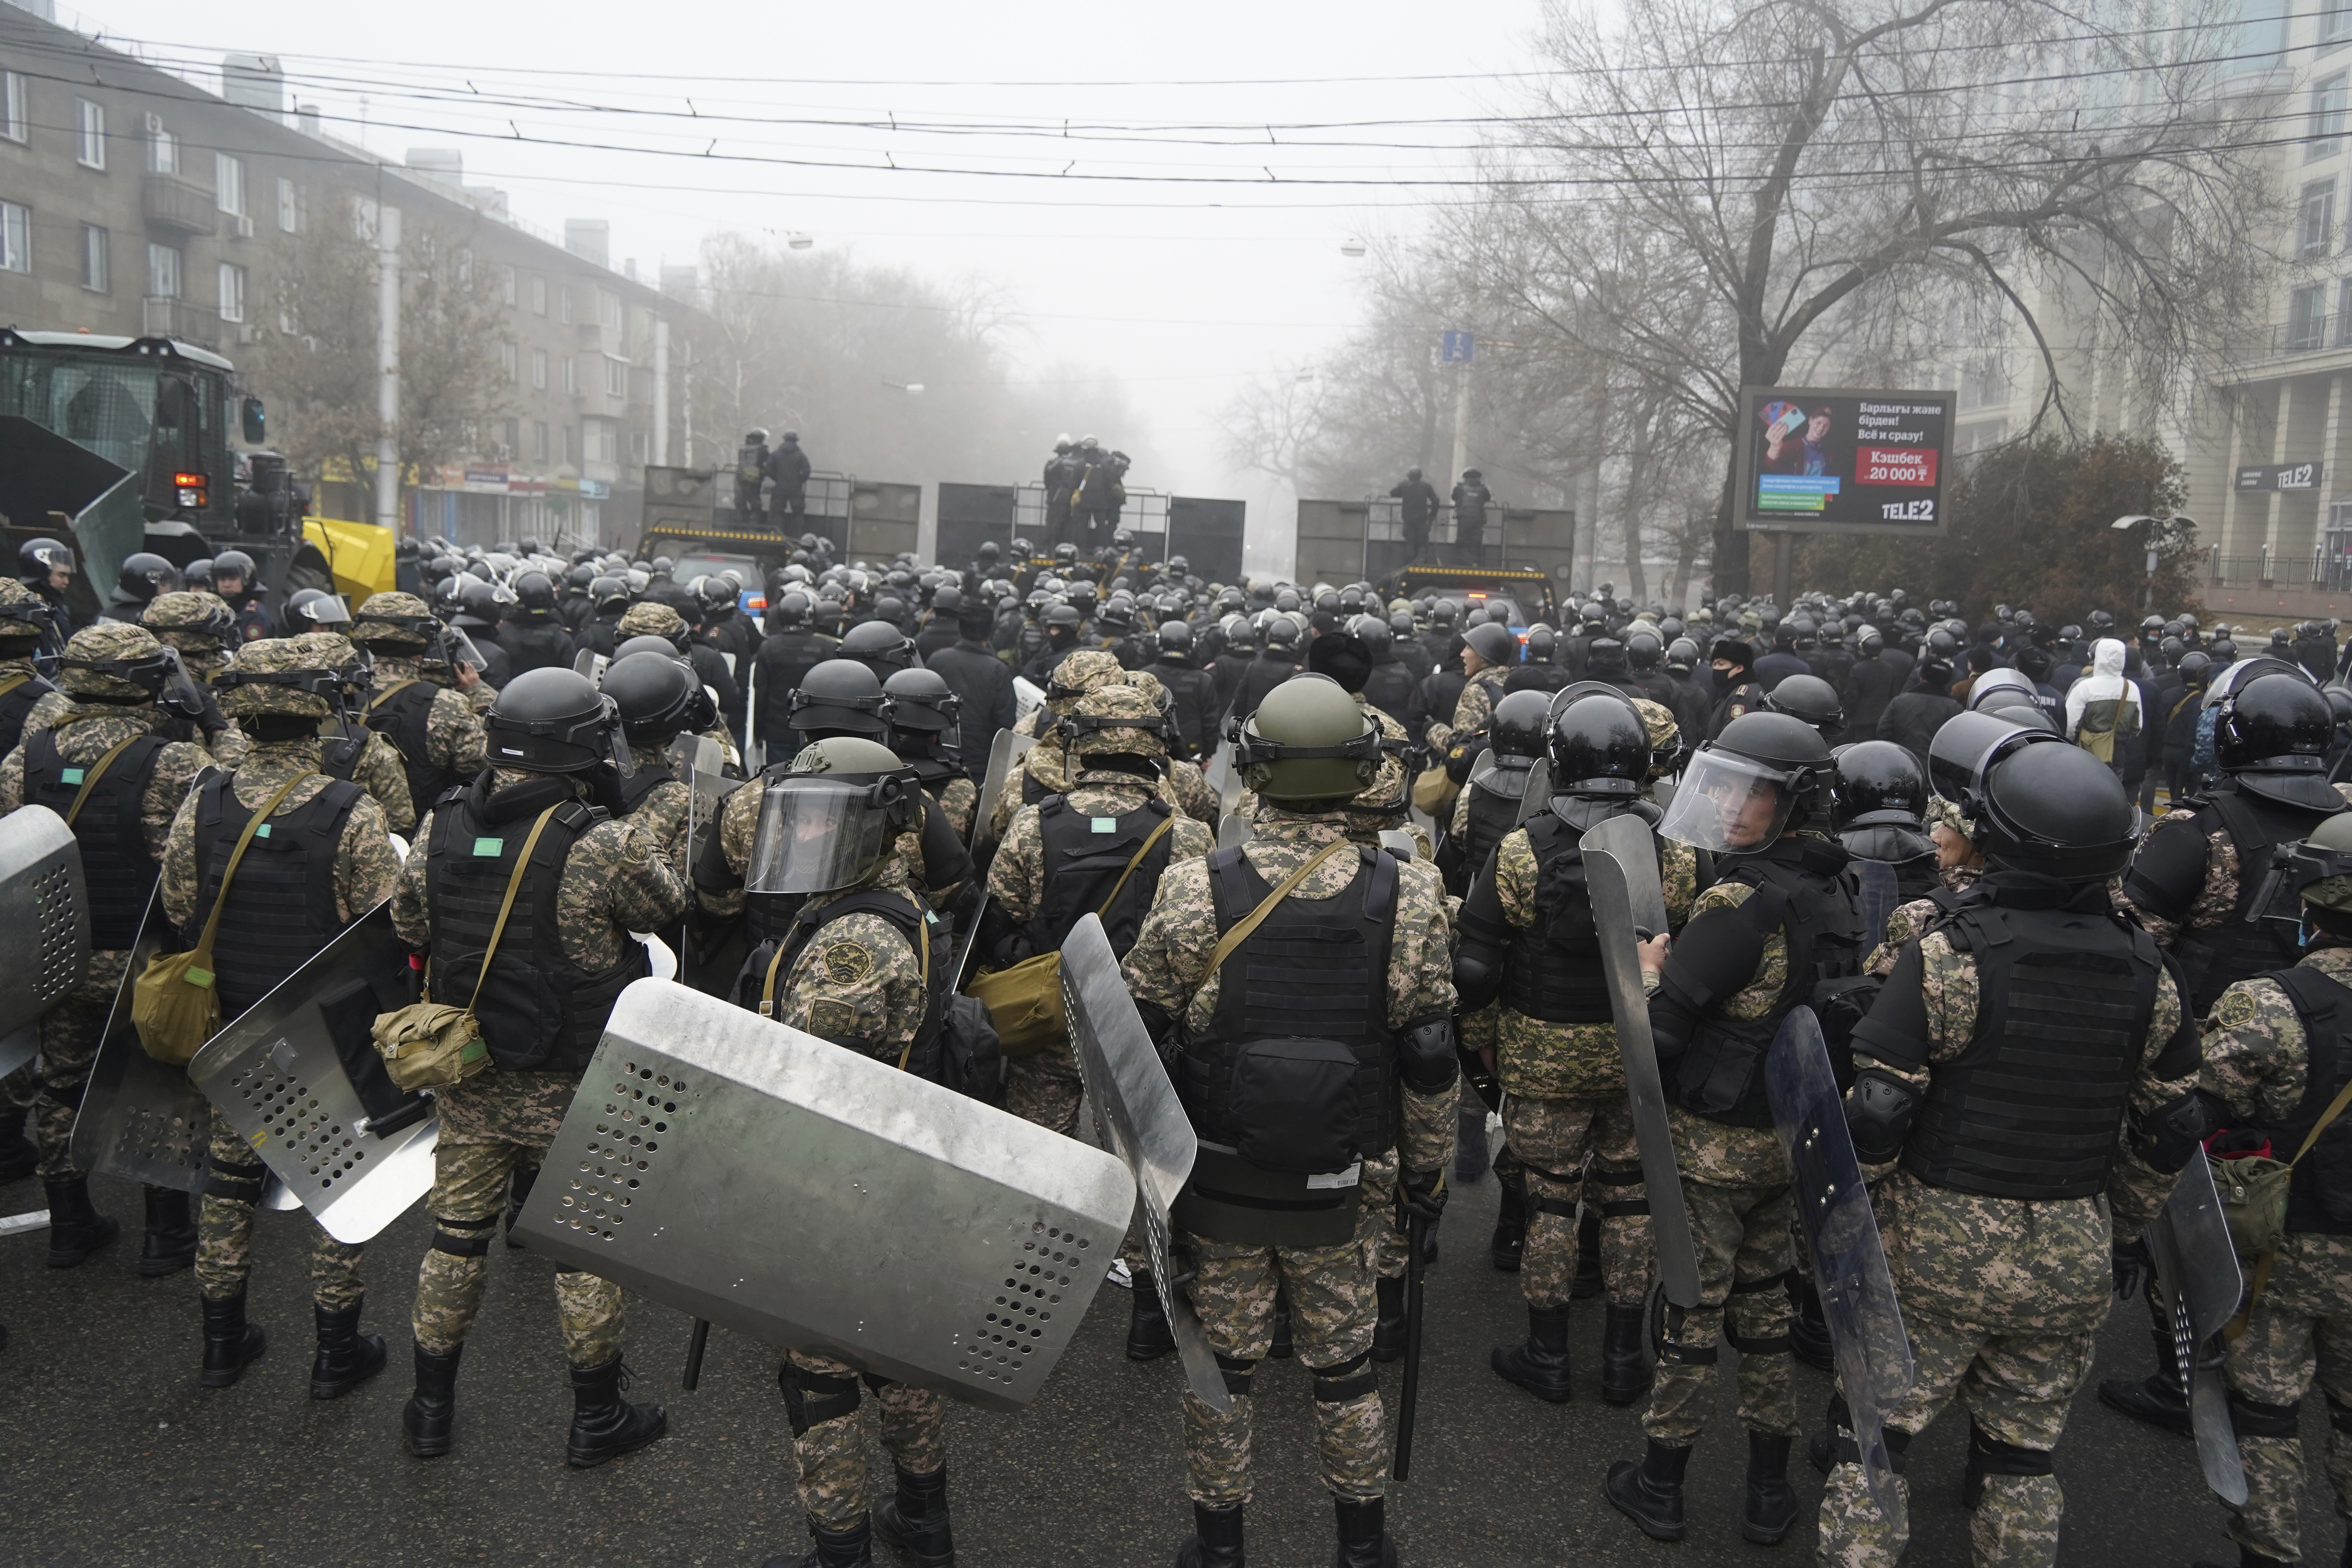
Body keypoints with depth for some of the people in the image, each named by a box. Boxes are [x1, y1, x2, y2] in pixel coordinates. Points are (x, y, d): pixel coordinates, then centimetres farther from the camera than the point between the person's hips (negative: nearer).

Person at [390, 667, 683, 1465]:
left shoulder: (438, 829, -6)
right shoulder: (606, 846, -23)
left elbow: (408, 927, 9)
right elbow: (667, 906, -6)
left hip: (467, 1079, 5)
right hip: (575, 1091, -4)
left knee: (456, 1237, 19)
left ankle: (431, 1409, 34)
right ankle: (596, 1416, 26)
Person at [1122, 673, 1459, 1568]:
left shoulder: (1193, 893, -14)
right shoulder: (1407, 903, -11)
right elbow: (1431, 1063, -4)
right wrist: (1428, 1169, 11)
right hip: (1346, 1188, 1)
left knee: (1221, 1361, 15)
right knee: (1345, 1364, 18)